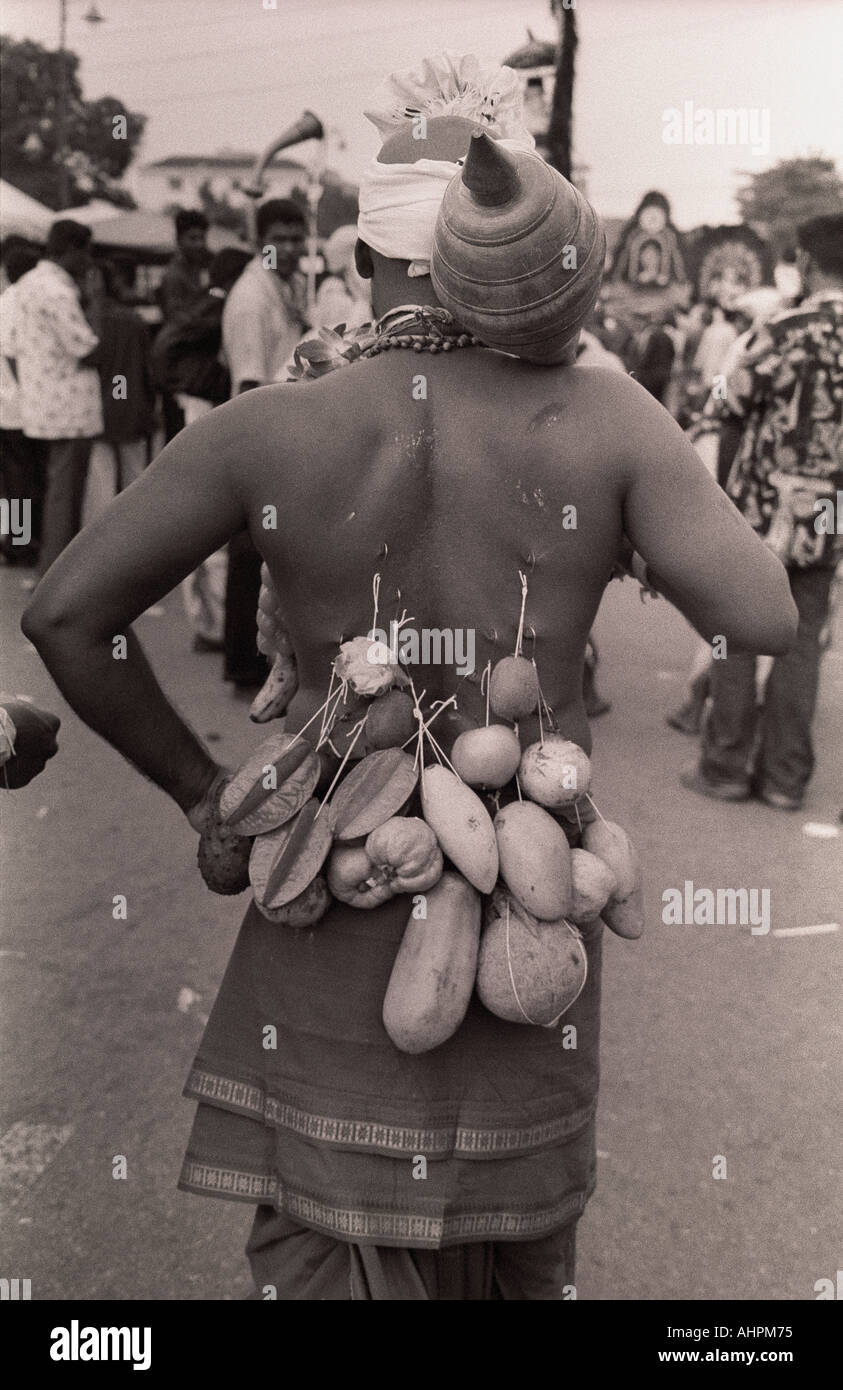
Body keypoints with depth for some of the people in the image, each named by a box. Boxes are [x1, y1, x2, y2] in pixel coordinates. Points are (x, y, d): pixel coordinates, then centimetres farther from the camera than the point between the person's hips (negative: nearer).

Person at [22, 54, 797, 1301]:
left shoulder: (267, 430, -11)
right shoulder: (601, 418, -11)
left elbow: (64, 615, -11)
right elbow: (764, 619, -14)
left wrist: (198, 788, 1)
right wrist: (642, 438, 1)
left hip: (334, 899, -1)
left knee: (324, 1250, 14)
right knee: (521, 1241, 26)